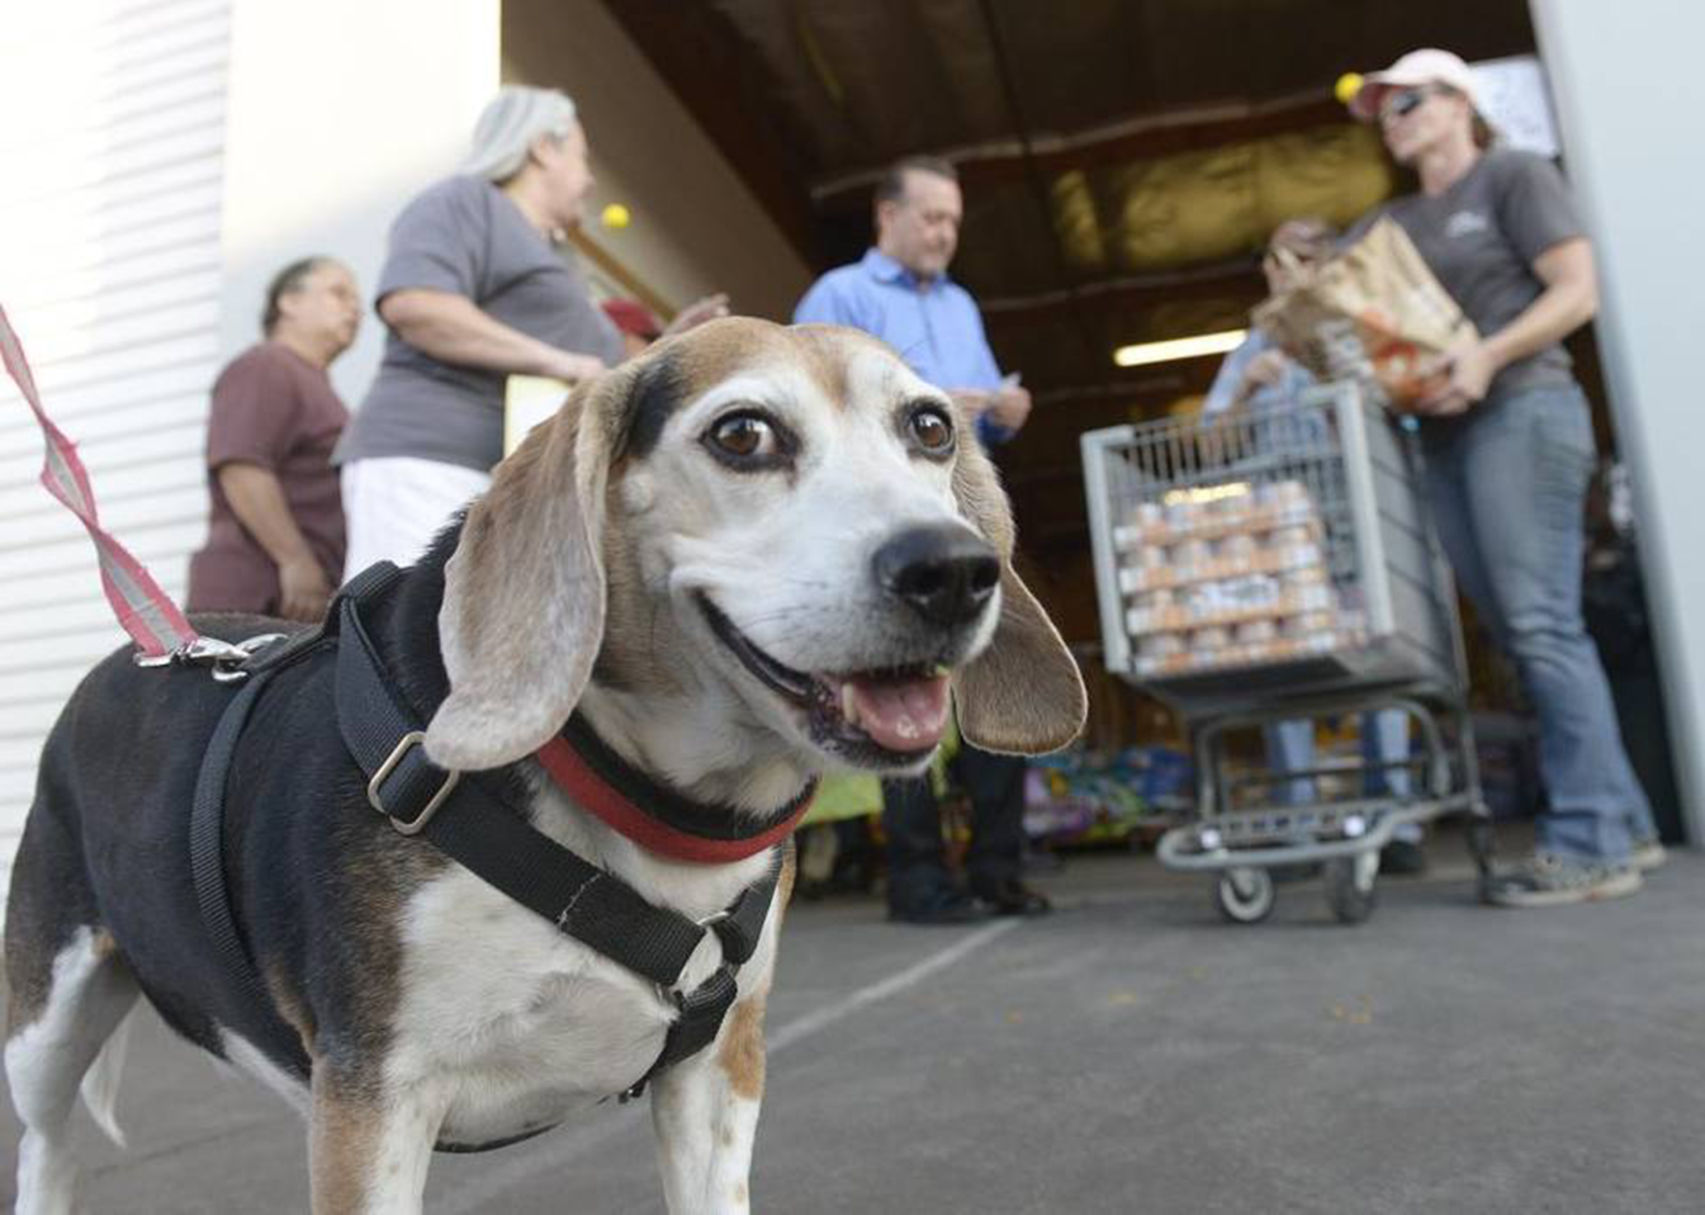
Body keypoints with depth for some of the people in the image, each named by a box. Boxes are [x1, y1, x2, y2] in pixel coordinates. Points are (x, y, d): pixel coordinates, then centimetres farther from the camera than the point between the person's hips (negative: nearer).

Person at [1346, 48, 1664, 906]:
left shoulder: (1514, 176, 5)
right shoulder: (1389, 224, 21)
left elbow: (1578, 292, -4)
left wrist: (1487, 355, -19)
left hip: (1522, 414, -6)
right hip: (1444, 437, 6)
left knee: (1542, 624, -12)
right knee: (1523, 636, 3)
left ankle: (1589, 843, -8)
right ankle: (1622, 824, 9)